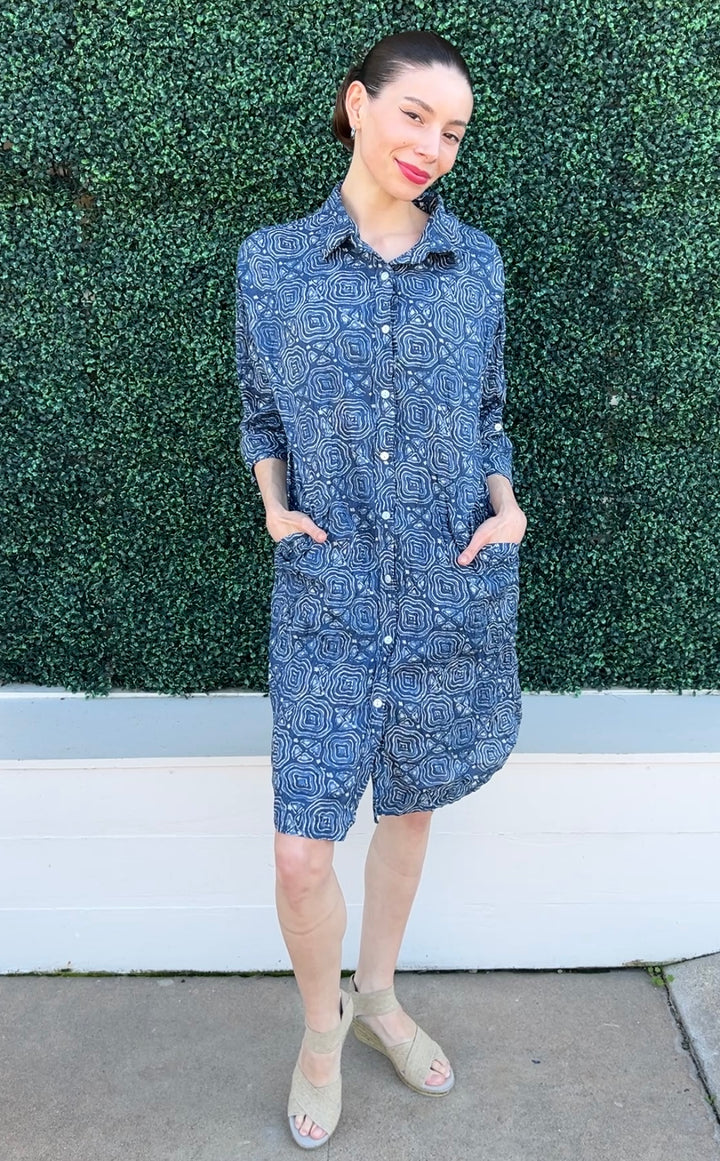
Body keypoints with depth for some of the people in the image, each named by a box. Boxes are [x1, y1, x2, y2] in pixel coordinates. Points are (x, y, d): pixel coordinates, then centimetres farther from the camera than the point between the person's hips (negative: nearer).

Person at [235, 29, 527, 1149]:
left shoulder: (476, 261, 2)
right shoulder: (272, 261, -1)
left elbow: (488, 412, 12)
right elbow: (261, 412, 10)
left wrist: (505, 504, -4)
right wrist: (274, 500, -6)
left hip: (455, 593, 2)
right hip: (327, 599, -1)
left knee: (409, 811, 17)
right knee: (302, 851, -2)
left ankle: (378, 996, 43)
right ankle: (323, 1029, 30)